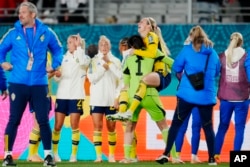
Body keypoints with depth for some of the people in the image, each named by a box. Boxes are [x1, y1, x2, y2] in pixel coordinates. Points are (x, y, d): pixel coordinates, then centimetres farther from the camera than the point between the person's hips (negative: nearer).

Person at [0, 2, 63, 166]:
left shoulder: (46, 32, 2)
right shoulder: (13, 33, 2)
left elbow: (58, 49, 16)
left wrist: (54, 65, 5)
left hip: (39, 84, 0)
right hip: (18, 83, 0)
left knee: (43, 120, 1)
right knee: (14, 120, 1)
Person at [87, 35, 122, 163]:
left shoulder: (116, 61, 7)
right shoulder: (94, 61, 7)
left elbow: (120, 80, 1)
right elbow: (91, 78, -4)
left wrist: (117, 97, -8)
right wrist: (103, 68, -8)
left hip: (111, 100, 0)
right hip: (97, 99, 0)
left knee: (111, 127, 2)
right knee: (98, 126, -5)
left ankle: (111, 155, 8)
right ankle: (98, 155, -5)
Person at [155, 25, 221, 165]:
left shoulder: (187, 50, -1)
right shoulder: (213, 53, 6)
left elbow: (176, 67, 5)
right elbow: (217, 72, 18)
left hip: (187, 94, -2)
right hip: (207, 96, 2)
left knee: (176, 123, 7)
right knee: (208, 127, 11)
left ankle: (166, 154, 1)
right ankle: (212, 158, 10)